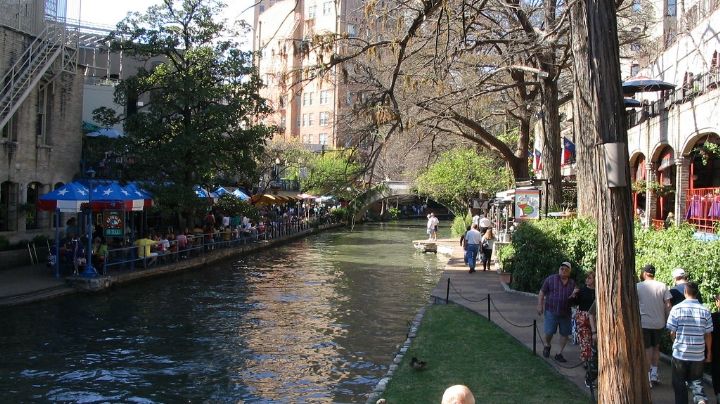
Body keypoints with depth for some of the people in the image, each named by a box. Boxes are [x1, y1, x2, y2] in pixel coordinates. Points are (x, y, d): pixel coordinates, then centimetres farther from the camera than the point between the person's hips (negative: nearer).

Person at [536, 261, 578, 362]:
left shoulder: (572, 283, 8)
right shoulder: (550, 279, -2)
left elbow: (572, 298, 12)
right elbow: (542, 292, 0)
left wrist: (573, 294, -12)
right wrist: (540, 306, -6)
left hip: (565, 312, 4)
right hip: (551, 311, -4)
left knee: (565, 333, 5)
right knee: (549, 332, -9)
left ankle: (559, 354, 20)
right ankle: (547, 345, 23)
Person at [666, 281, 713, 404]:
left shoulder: (677, 309, -10)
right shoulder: (705, 310, -3)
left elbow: (672, 332, -7)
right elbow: (708, 335, 1)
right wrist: (709, 353, 15)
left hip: (680, 353, -2)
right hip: (698, 355, 2)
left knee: (680, 384, 12)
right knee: (696, 380, 16)